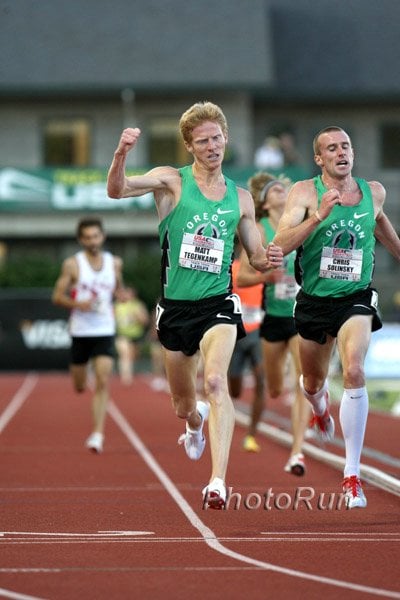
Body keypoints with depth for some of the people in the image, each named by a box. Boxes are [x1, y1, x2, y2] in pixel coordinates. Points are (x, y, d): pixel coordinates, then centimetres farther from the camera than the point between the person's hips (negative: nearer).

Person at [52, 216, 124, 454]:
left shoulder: (115, 263, 5)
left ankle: (98, 433, -16)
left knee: (103, 382, -16)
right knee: (79, 387, 11)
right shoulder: (72, 264, -4)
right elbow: (57, 296, -2)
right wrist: (78, 304, -20)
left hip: (105, 332, 1)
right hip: (80, 332, -1)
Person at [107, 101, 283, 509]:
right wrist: (121, 154, -37)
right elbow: (117, 190, -17)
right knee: (182, 406, 14)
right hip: (176, 306, 0)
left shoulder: (240, 198, 9)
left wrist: (269, 260, -8)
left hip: (217, 303, 0)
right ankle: (197, 422, 53)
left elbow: (256, 257, 16)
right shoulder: (172, 181, -1)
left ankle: (218, 481, -31)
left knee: (215, 381, -26)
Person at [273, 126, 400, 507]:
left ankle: (352, 475, -21)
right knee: (312, 383, 20)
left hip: (356, 299, 0)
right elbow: (280, 245, -23)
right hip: (314, 301, 0)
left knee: (354, 371, -26)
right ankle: (320, 406, 62)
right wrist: (318, 216, -34)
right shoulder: (305, 192, -11)